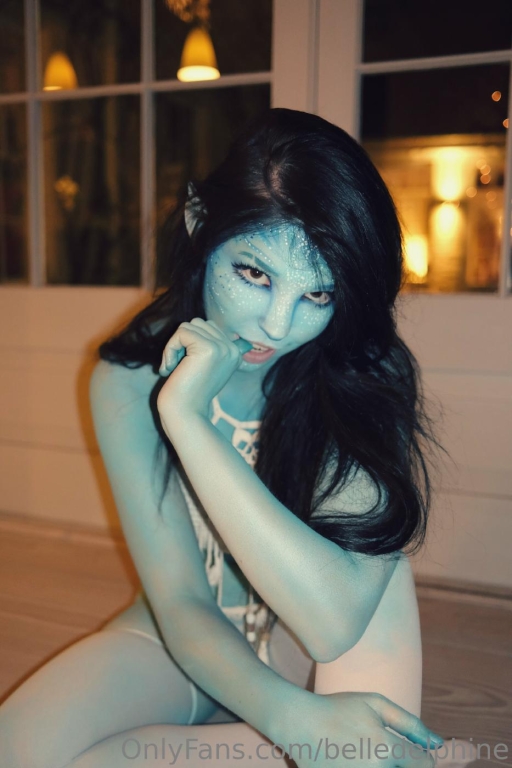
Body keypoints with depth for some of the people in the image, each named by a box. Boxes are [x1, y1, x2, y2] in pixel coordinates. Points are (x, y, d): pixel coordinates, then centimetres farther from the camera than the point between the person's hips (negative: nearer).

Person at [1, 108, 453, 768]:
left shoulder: (370, 384, -22)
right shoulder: (129, 381, -16)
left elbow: (336, 624, -33)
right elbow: (181, 603, -18)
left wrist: (186, 419, -35)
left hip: (307, 658, -2)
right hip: (179, 646, 3)